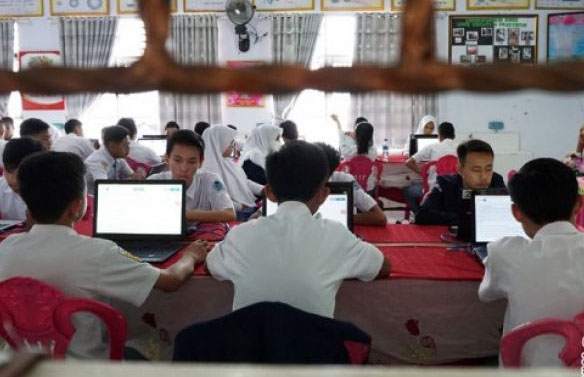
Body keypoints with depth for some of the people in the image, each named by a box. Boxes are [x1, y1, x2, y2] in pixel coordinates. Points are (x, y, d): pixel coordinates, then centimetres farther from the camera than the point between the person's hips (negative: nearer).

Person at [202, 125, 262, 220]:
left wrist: (263, 190, 5)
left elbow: (244, 181, 20)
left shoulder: (228, 162, 13)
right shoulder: (210, 167, -16)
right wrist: (240, 206, -18)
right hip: (236, 215, -9)